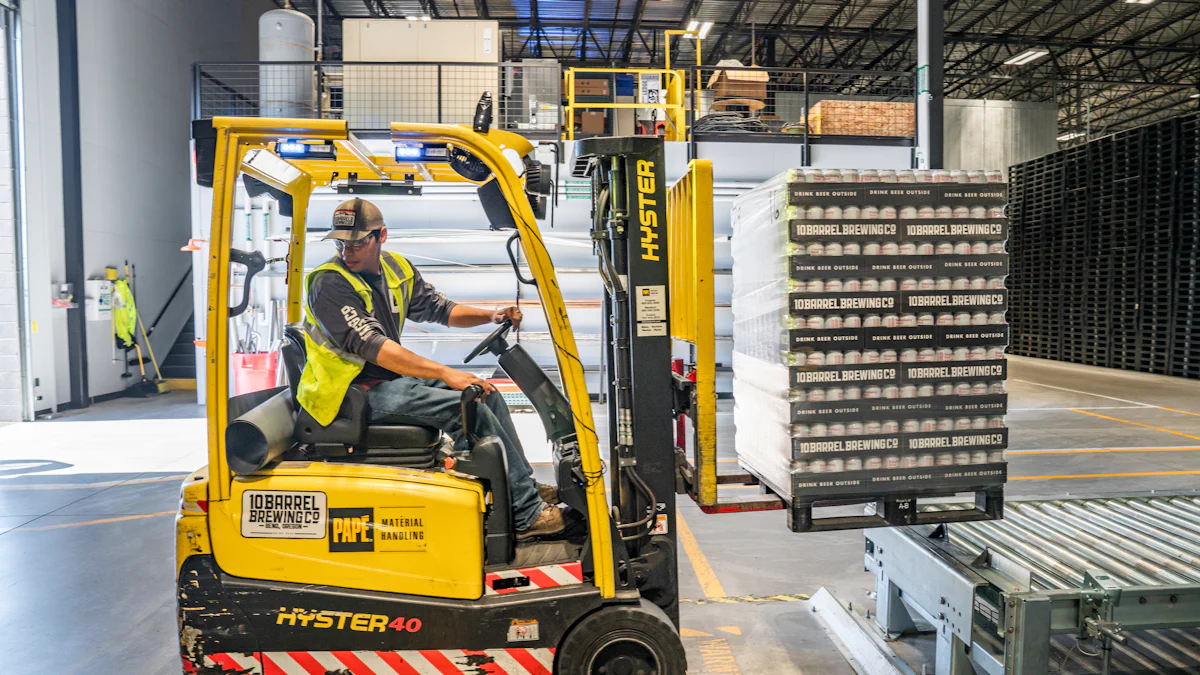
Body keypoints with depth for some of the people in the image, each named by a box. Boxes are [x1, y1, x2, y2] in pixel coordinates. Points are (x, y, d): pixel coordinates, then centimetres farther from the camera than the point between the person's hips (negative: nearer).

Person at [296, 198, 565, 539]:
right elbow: (373, 347, -28)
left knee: (487, 393, 4)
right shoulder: (329, 283, -18)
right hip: (354, 391, -8)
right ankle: (526, 515, -15)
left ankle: (526, 487, 13)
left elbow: (439, 308, 16)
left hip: (392, 377, 9)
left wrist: (491, 316, -2)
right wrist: (446, 373, -33)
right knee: (468, 408, -21)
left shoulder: (397, 268, 6)